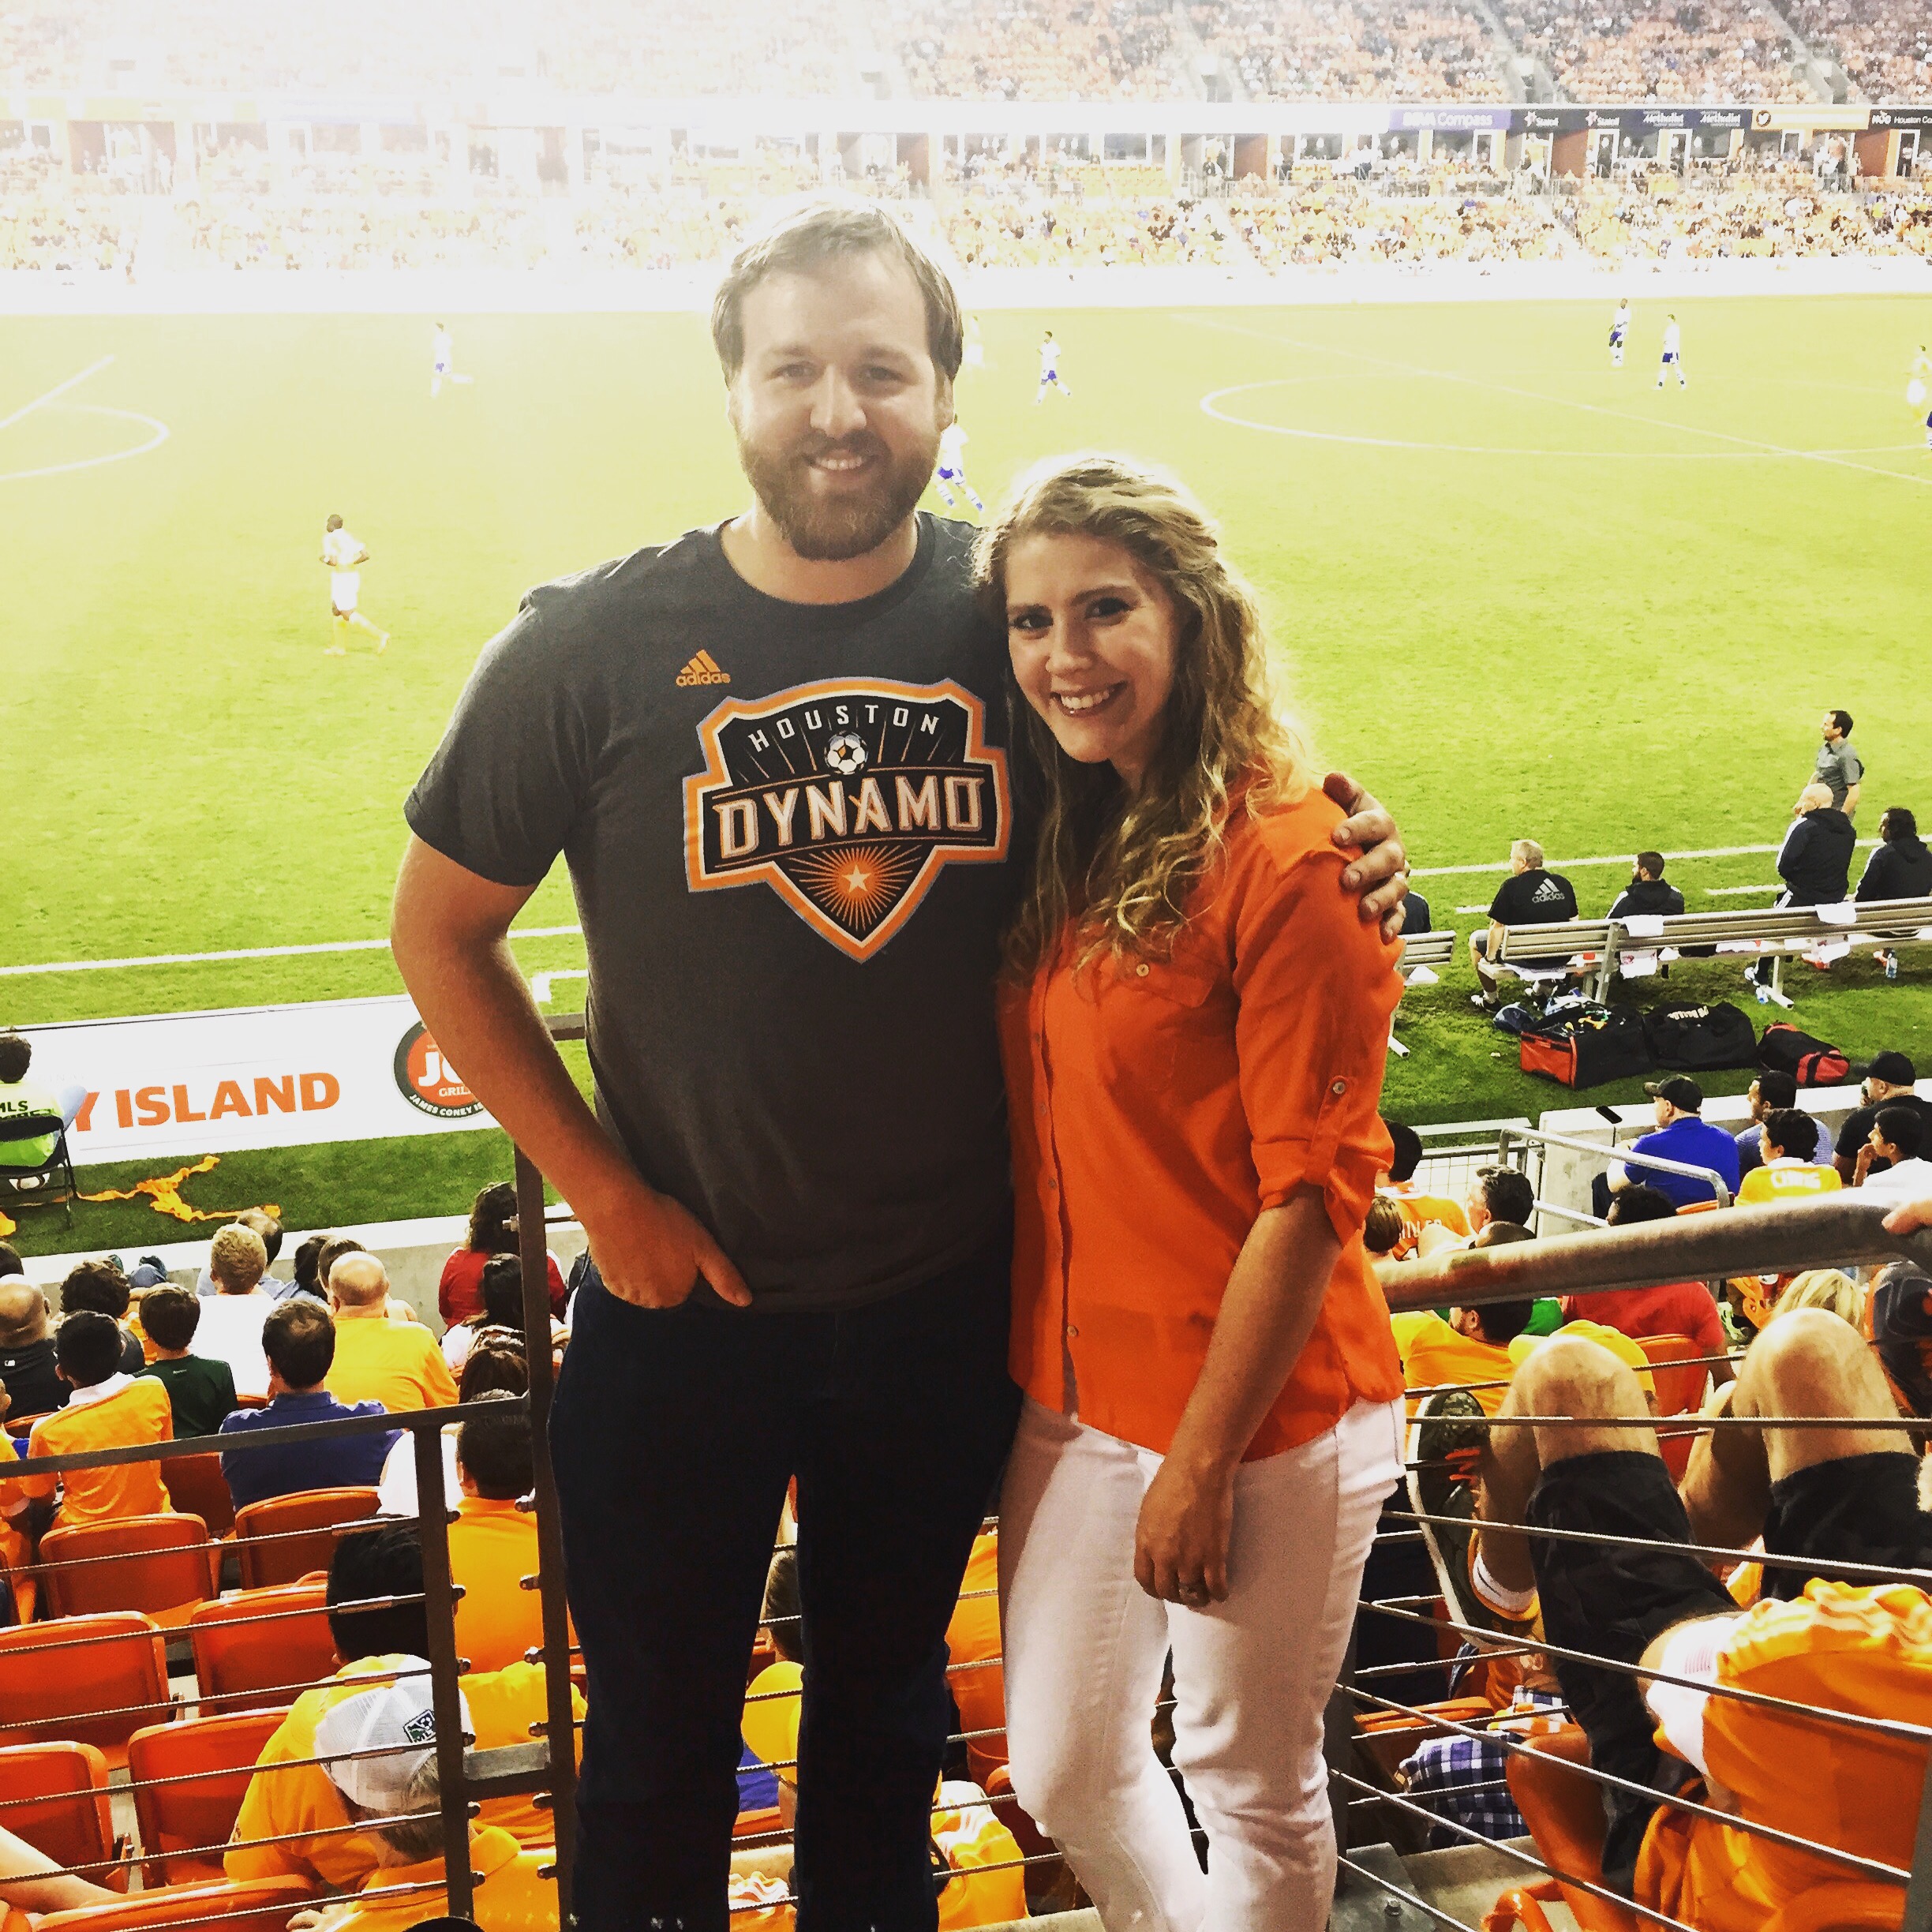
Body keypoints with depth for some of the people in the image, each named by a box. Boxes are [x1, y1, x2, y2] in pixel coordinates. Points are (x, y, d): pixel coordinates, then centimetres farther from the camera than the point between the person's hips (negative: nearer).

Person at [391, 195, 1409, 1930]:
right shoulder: (593, 649, -13)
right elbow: (440, 931, -3)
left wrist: (1337, 862, -14)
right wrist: (603, 1190, -8)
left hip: (946, 1306, 2)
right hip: (681, 1307, -1)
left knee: (889, 1713, 24)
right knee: (661, 1740, 16)